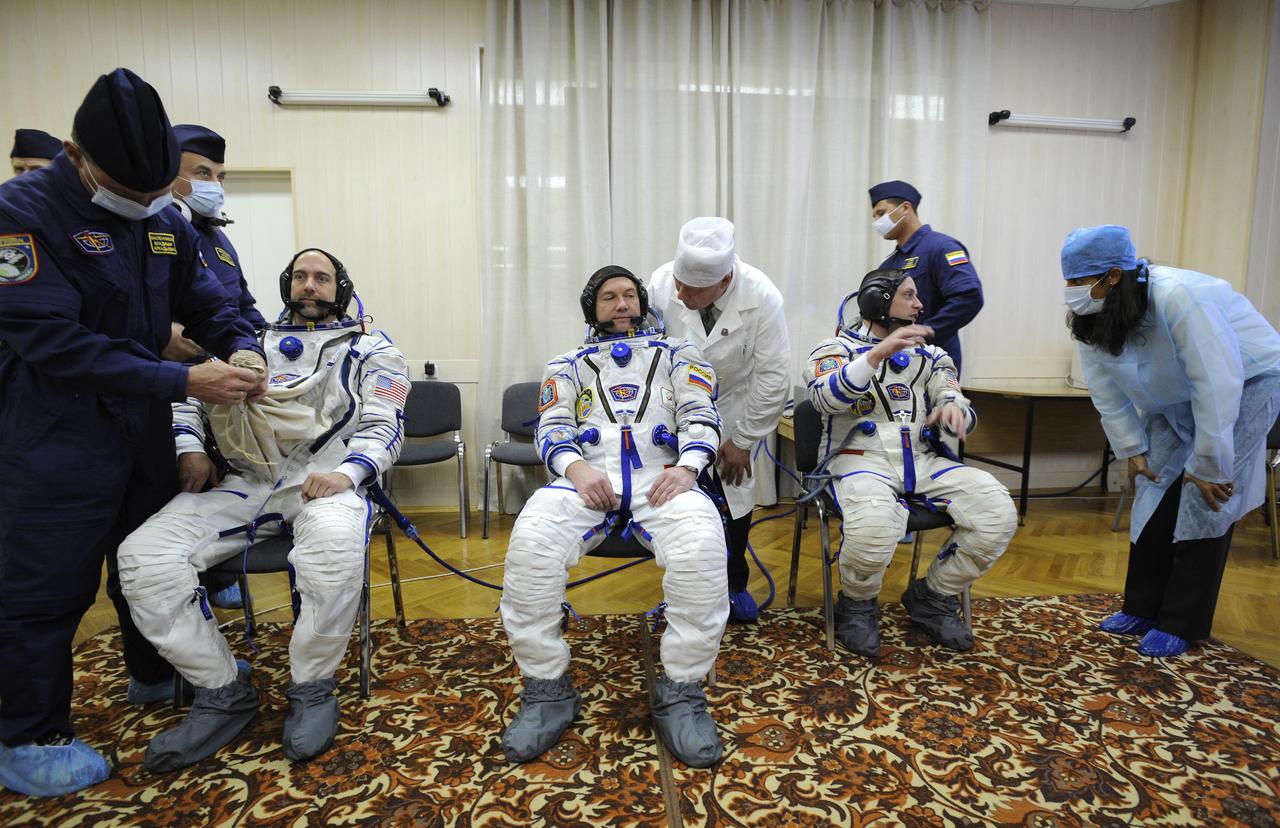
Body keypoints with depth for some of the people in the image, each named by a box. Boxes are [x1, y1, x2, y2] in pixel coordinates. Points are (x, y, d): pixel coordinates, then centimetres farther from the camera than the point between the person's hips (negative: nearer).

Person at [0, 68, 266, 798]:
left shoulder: (166, 222, 2)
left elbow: (207, 303, 6)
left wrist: (243, 349, -18)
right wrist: (182, 381, -30)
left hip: (143, 429, 6)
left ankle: (156, 673, 41)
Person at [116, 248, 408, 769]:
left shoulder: (370, 351, 14)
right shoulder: (253, 343, 26)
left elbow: (383, 426, 1)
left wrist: (346, 473, -18)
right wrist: (189, 446, 3)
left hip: (326, 478, -4)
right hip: (247, 482, 5)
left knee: (335, 548, -40)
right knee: (142, 556, -19)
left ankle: (312, 689, -14)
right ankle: (222, 693, -4)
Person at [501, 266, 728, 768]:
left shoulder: (675, 354, 26)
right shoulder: (569, 364, 27)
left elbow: (700, 416, 11)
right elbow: (552, 427, 12)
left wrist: (686, 466, -12)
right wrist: (576, 467, -12)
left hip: (659, 476, 0)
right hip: (588, 476, 1)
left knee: (701, 541, -36)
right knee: (531, 538, -33)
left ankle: (680, 692, -18)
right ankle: (547, 688, -15)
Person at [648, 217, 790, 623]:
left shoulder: (762, 297, -27)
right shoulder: (660, 284, -27)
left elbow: (772, 376, -18)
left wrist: (743, 441, -12)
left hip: (732, 405, 0)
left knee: (736, 493, 5)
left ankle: (735, 583, 27)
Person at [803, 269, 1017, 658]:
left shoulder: (926, 354, 21)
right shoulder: (837, 348, 5)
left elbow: (956, 400, 14)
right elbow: (826, 397, -17)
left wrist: (954, 407, -12)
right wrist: (879, 353, -27)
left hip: (924, 460, 6)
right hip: (860, 459, -5)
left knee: (1000, 514, -16)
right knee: (873, 528, -37)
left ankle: (932, 598, 6)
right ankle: (856, 606, -4)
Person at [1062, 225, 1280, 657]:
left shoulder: (1179, 298, -37)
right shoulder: (1091, 320, -16)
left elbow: (1218, 387, -34)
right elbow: (1108, 393, -5)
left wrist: (1209, 466, -27)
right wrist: (1132, 449, -4)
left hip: (1245, 383, -6)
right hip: (1173, 397, 6)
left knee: (1204, 504, -10)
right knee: (1154, 497, 1)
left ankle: (1181, 625, 2)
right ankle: (1142, 609, 13)